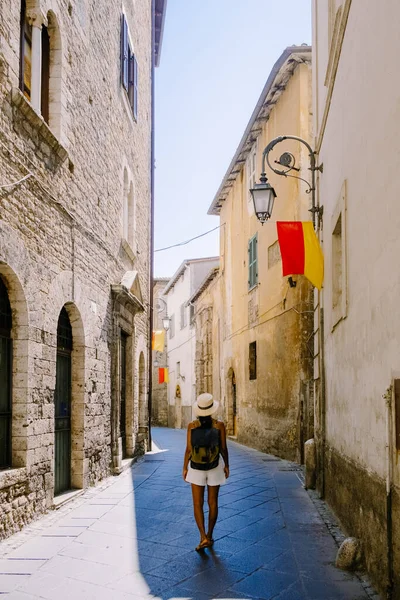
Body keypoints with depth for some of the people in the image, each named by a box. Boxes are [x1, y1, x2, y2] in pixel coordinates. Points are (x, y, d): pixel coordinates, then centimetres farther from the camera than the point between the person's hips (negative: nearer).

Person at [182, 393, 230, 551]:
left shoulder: (192, 426, -11)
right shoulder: (219, 425, -12)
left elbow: (188, 450, -8)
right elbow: (223, 448, -6)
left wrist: (185, 468, 3)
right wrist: (227, 465, 9)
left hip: (196, 468, 0)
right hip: (214, 468, 1)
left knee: (198, 504, 6)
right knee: (213, 503, 14)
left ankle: (203, 537, -7)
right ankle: (209, 536, 23)